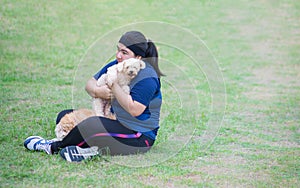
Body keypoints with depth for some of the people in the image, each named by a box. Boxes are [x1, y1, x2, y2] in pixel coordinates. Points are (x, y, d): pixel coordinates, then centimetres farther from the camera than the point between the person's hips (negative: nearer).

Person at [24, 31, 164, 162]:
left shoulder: (147, 77, -19)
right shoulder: (115, 66, 6)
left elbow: (135, 110, -28)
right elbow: (90, 83, 10)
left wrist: (114, 85, -24)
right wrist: (96, 91, -15)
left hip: (139, 136, -10)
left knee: (91, 125, -35)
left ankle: (53, 147, -12)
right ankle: (92, 149, -23)